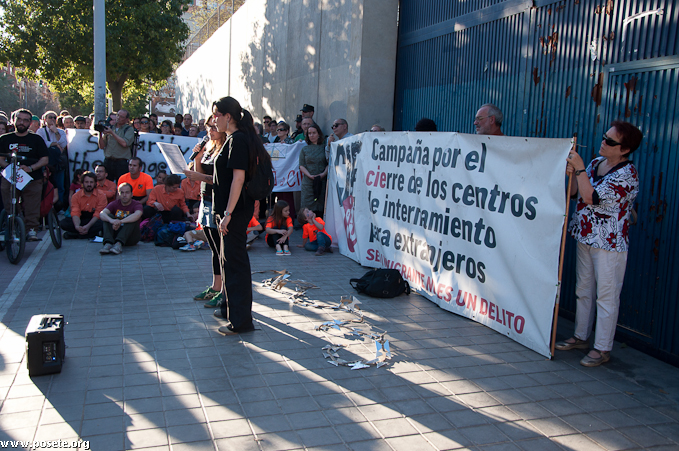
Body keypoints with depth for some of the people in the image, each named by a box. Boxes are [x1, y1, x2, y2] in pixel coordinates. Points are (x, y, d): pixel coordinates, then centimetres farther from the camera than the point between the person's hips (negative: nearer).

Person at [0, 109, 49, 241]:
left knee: (32, 209, -7)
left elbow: (45, 159, 5)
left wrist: (30, 168, -12)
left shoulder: (37, 139, 12)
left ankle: (32, 230, 1)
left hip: (33, 180, -1)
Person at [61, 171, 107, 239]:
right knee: (63, 223, -24)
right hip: (81, 220, 2)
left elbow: (98, 214, -13)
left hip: (93, 221, -2)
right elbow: (75, 213, -11)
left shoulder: (101, 196, -5)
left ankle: (73, 235, -27)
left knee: (102, 223, -37)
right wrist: (77, 226, -33)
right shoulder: (76, 196, 1)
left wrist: (88, 226, -30)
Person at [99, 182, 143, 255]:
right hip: (115, 233, 3)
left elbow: (137, 215, -31)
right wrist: (111, 220, -39)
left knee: (131, 218, -26)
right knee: (108, 216, -15)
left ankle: (119, 243, -43)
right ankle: (108, 243, -37)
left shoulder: (137, 205, -5)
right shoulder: (114, 204, 5)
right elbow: (102, 214, -15)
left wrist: (120, 222, -46)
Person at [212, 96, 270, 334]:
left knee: (235, 261, -5)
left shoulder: (238, 139, -16)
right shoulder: (233, 138, 15)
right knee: (230, 259, 20)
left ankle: (240, 320, 2)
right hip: (231, 209, 11)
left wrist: (228, 213, -25)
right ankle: (231, 308, 35)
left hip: (236, 210, -11)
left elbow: (238, 178, -23)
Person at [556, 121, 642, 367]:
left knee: (606, 296, 0)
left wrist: (579, 167, -21)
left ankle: (602, 349, 9)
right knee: (583, 290, 17)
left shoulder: (627, 174, -17)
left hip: (609, 244, -8)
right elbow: (574, 192, 10)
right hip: (585, 237, 8)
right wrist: (571, 173, -8)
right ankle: (581, 337, 30)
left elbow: (590, 198, -24)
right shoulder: (595, 163, 8)